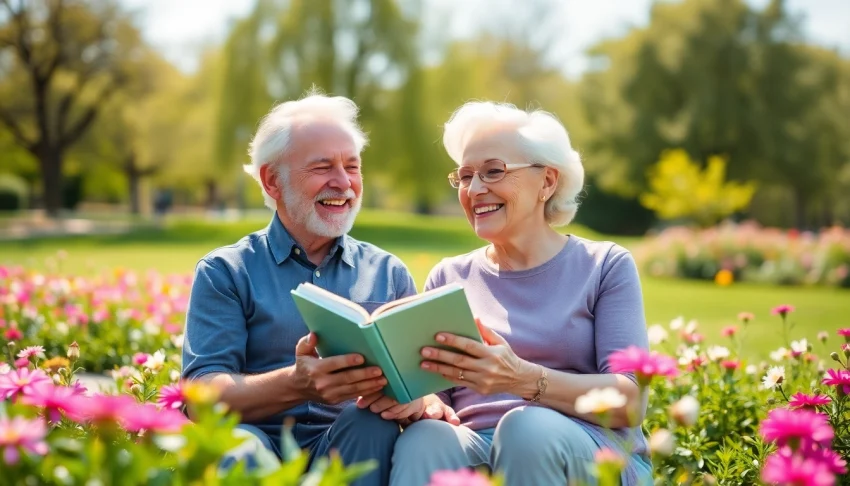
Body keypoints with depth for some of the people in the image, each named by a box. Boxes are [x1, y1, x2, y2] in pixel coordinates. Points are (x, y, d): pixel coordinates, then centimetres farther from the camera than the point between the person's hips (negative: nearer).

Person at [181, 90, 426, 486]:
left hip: (355, 451, 2)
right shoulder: (225, 273, 7)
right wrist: (296, 385, -25)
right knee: (236, 445, -35)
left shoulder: (389, 274, 16)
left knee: (370, 420, -30)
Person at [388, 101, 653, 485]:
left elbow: (631, 402, -7)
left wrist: (524, 379, -24)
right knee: (423, 440, -32)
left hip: (591, 454, -1)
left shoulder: (604, 267, 5)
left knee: (527, 426, -35)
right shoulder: (448, 277, 15)